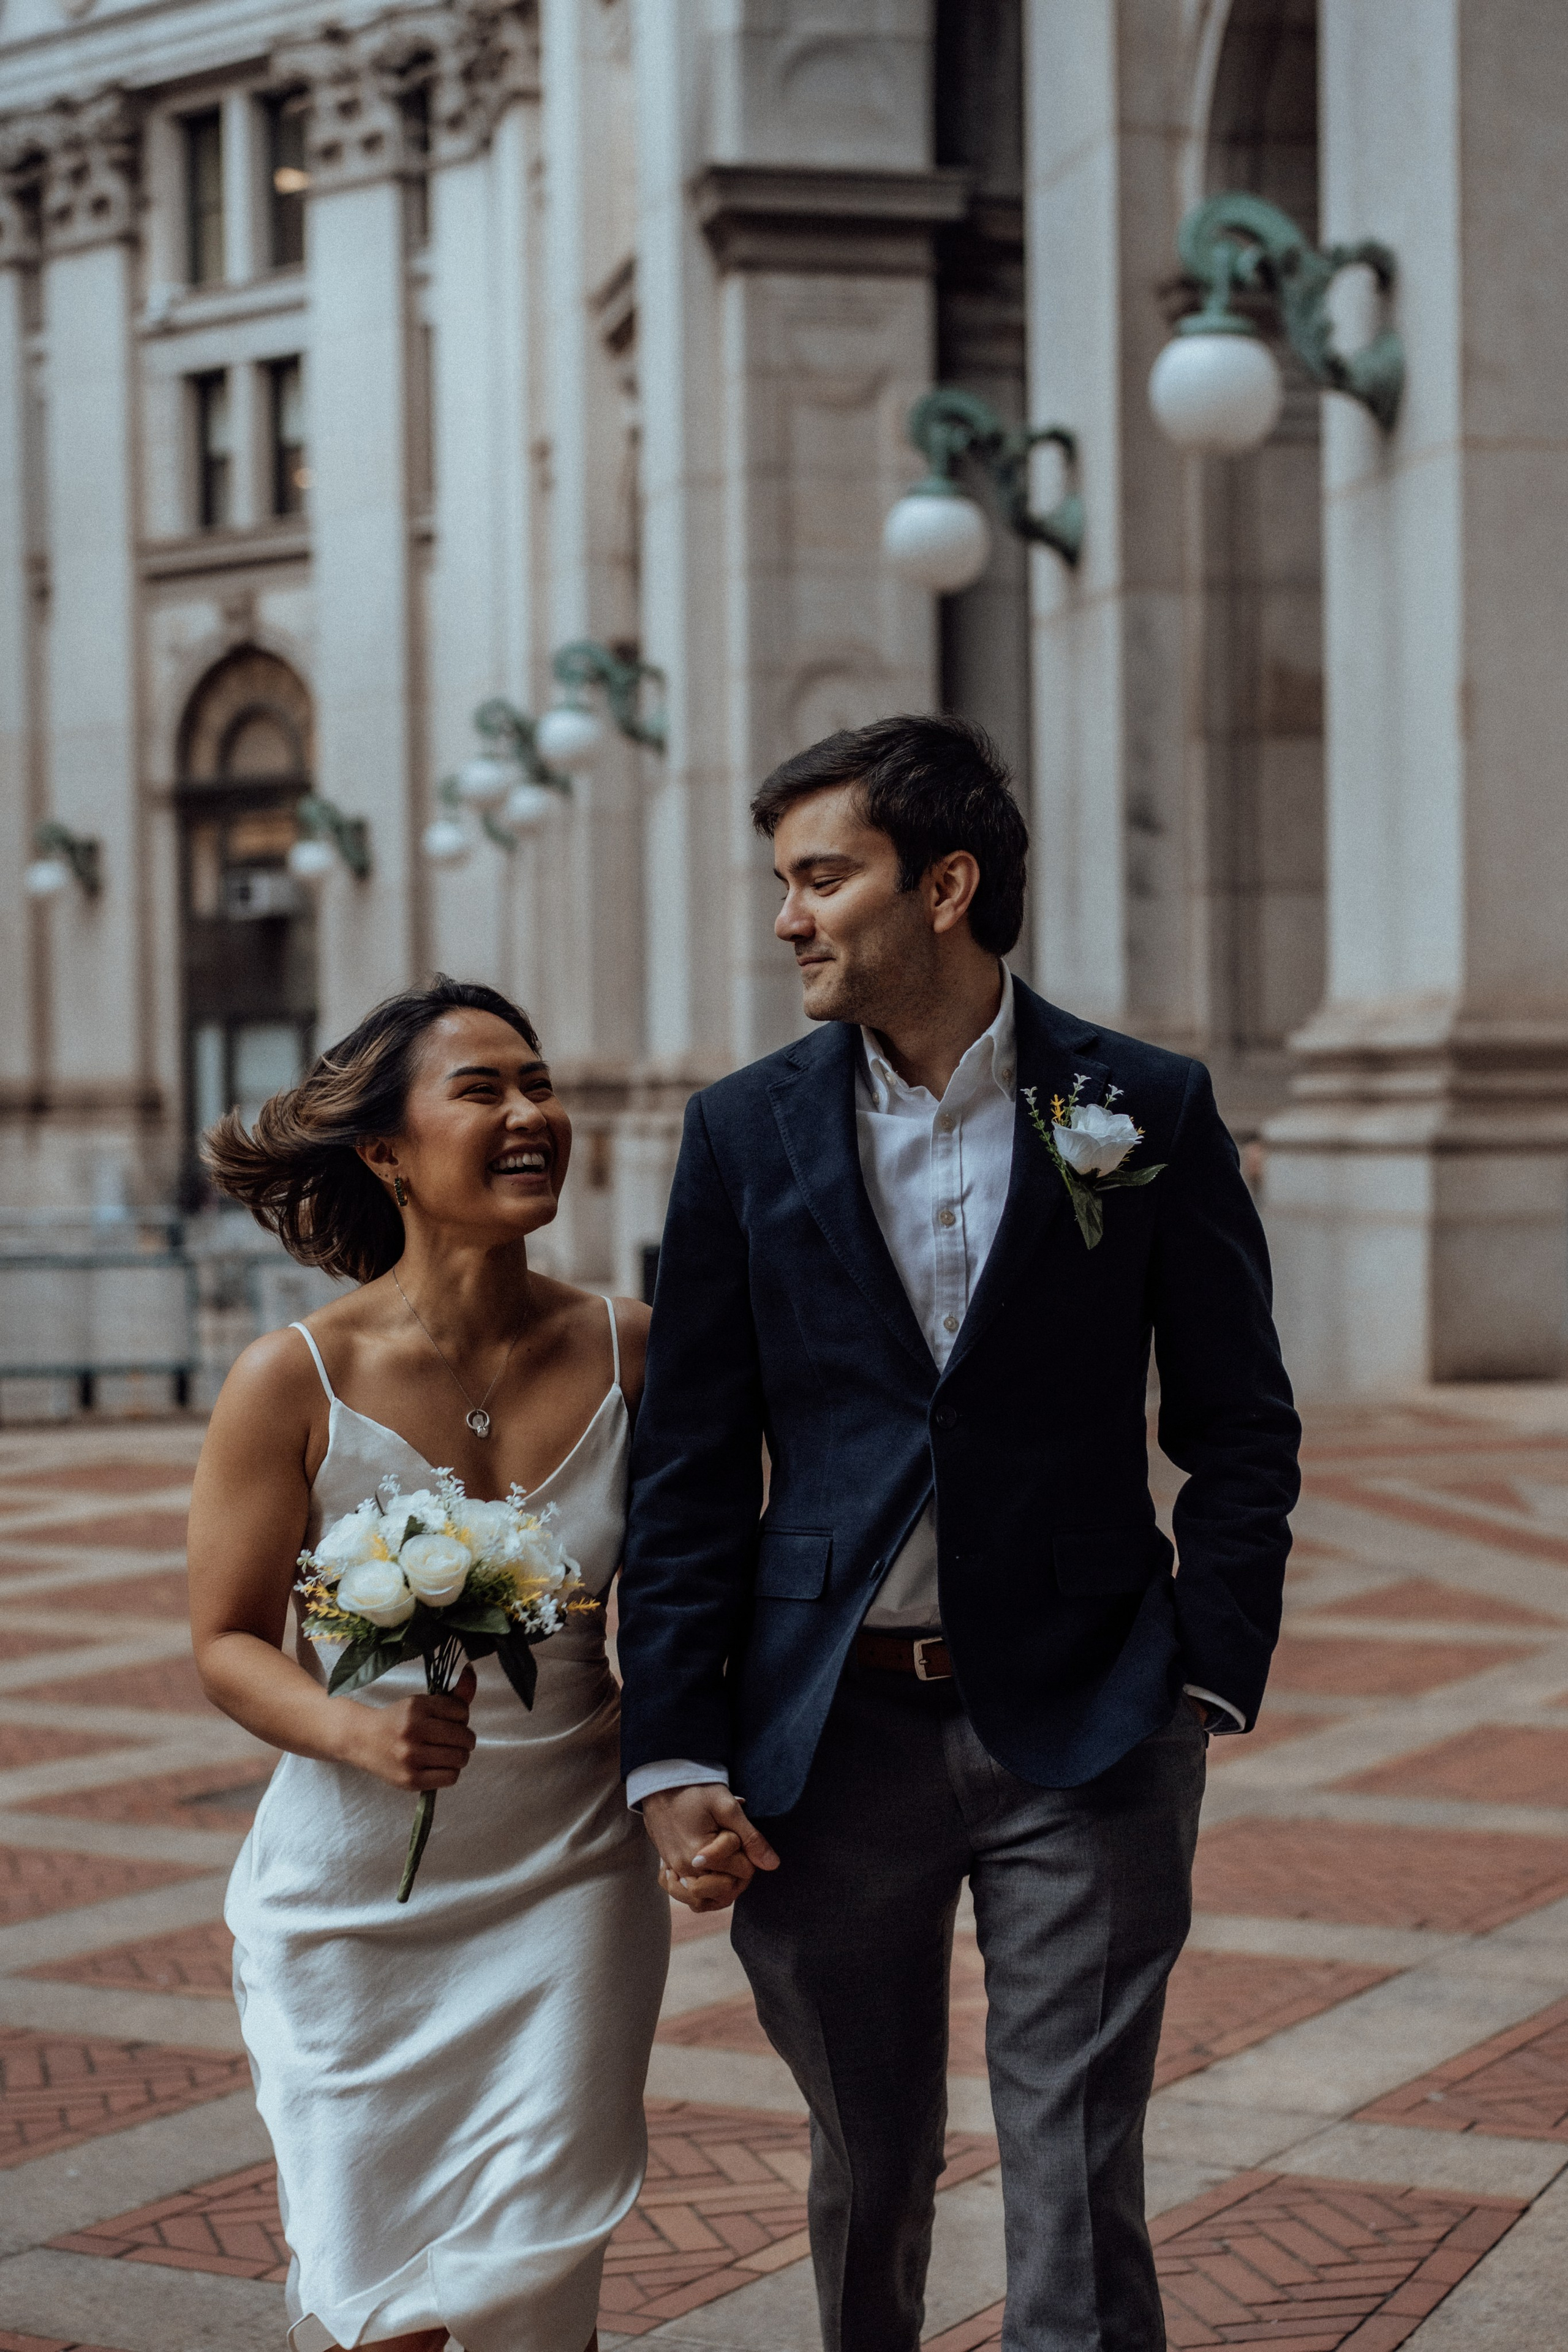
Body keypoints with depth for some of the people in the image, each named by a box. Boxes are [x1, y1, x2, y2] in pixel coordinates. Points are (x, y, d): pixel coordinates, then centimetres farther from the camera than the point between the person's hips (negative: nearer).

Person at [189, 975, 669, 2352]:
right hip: (353, 1890, -1)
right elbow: (229, 1641, -5)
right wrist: (357, 1730, -23)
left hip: (568, 1880, 2)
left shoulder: (629, 1355, -4)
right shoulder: (295, 1383, -11)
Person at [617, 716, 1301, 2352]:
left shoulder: (1148, 1111, -1)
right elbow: (689, 1469, 3)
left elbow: (1239, 1426, 5)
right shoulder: (745, 1133, 3)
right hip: (833, 1728, 2)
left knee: (1076, 2184, -1)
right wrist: (674, 1756, -3)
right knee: (867, 2167, 15)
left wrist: (1211, 1679, -4)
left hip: (1080, 1728, -2)